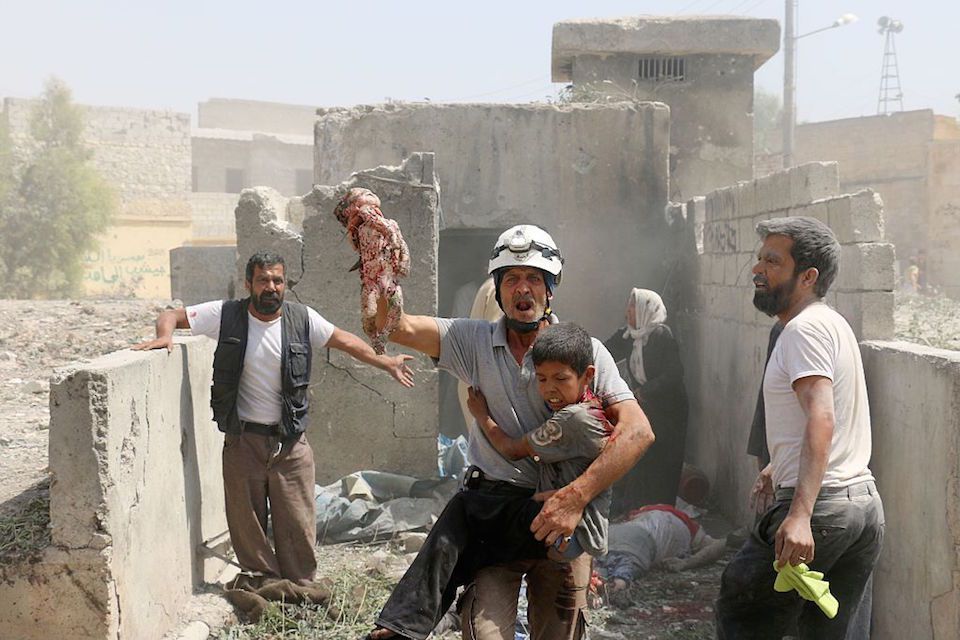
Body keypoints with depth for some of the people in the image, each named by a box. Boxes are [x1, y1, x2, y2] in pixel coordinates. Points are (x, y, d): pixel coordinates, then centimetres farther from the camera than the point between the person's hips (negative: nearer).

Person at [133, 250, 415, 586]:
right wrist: (165, 335, -21)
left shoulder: (302, 319, -2)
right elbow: (171, 315, 1)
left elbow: (345, 341, 12)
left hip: (290, 442, 1)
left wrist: (386, 363, 10)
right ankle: (262, 583, 23)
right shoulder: (226, 315, -6)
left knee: (297, 524, 4)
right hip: (242, 441, -1)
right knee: (246, 522, 6)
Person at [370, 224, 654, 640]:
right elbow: (398, 327, -8)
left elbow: (638, 430, -13)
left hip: (563, 516, 0)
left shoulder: (585, 350, -3)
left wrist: (575, 497, -24)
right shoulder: (474, 341, 4)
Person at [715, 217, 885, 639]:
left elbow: (821, 420, -26)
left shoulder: (805, 328, -13)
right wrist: (780, 467, 46)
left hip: (819, 508, -10)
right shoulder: (833, 324, 19)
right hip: (866, 505, 10)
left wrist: (800, 515, -36)